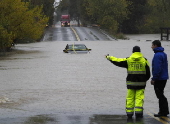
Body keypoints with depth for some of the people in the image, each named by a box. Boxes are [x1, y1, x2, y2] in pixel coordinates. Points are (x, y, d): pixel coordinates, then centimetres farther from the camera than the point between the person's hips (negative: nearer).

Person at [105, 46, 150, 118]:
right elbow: (148, 72, 5)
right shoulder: (144, 60, 1)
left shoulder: (128, 60, 0)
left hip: (131, 82, 1)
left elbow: (118, 61, 8)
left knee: (130, 98, 7)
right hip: (141, 83, -1)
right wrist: (144, 79, 22)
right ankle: (138, 113, -7)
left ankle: (129, 113, 8)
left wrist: (109, 58, 23)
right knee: (139, 98, 0)